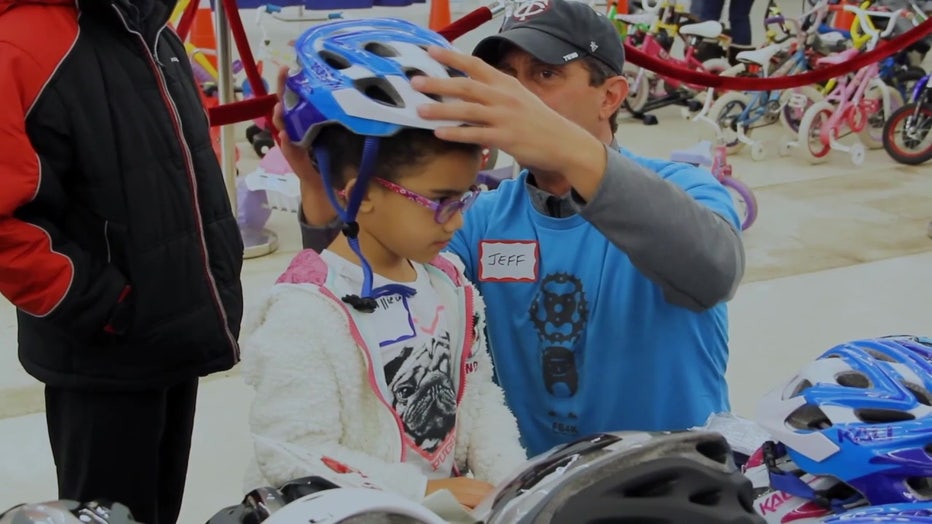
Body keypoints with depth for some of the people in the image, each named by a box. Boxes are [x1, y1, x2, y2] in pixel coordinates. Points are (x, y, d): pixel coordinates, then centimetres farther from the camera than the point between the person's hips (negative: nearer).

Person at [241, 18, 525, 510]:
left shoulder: (451, 285, 6)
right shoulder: (304, 311, -17)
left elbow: (480, 400, 10)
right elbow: (294, 461, -19)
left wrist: (507, 481, -6)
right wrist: (426, 490, -20)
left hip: (446, 506, 5)